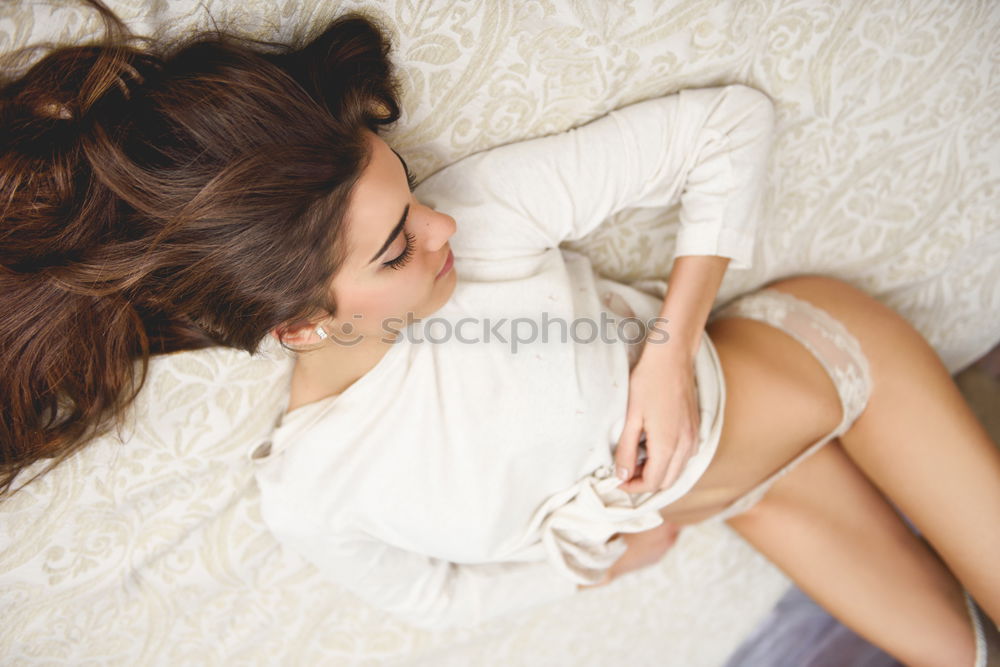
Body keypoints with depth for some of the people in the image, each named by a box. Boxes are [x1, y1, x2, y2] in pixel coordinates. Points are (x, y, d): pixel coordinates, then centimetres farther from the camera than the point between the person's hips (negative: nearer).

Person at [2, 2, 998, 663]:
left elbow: (732, 121, -20)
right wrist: (599, 560, -5)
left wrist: (673, 348, -25)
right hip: (676, 505, 0)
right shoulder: (309, 495, -24)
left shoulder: (483, 199, -30)